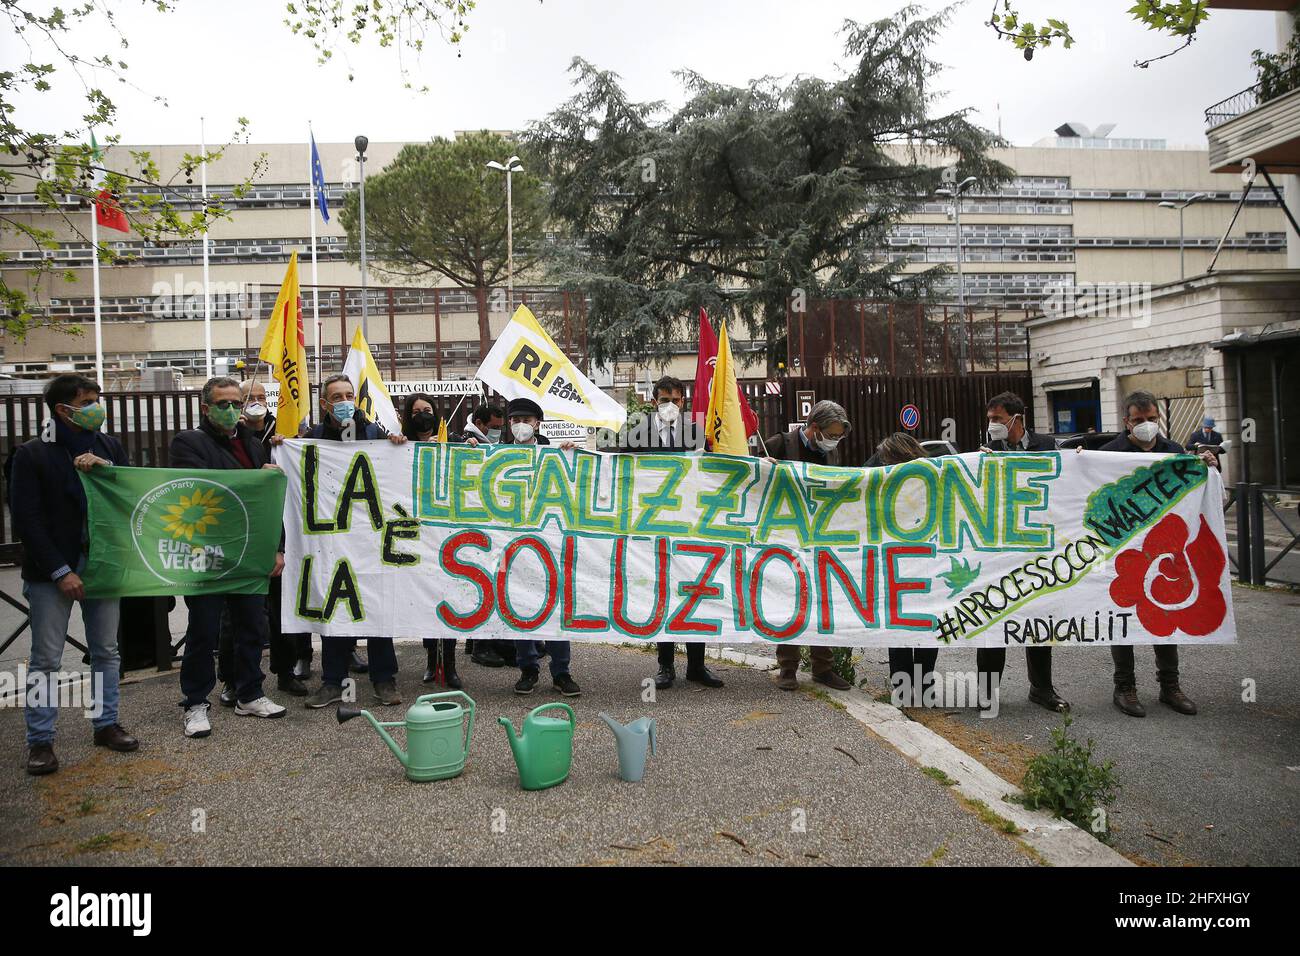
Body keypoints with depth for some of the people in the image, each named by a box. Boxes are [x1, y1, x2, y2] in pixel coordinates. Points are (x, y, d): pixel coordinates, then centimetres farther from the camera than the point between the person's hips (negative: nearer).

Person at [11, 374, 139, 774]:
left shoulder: (110, 447, 7)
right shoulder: (32, 455, -5)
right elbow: (26, 519, -8)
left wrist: (105, 468, -15)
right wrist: (60, 572, -14)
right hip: (51, 570, -4)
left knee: (106, 651, 12)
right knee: (46, 658, 2)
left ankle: (105, 723, 25)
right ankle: (40, 740, 12)